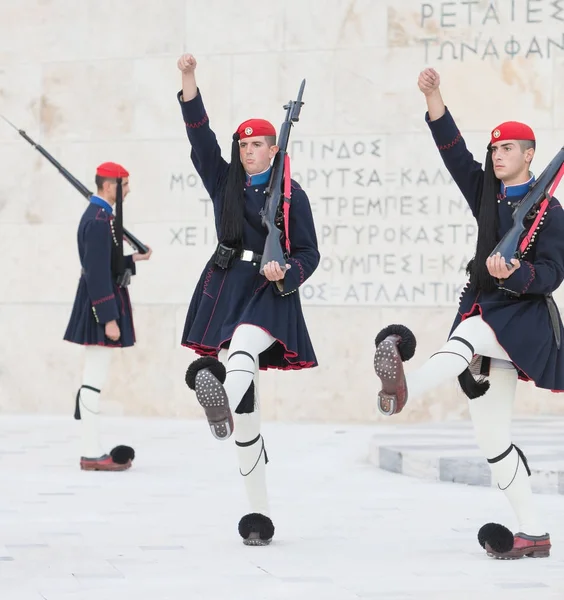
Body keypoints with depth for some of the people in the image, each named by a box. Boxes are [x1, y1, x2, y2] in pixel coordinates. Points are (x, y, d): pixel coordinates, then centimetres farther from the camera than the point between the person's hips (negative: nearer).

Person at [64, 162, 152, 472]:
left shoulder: (99, 215, 13)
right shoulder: (99, 220, -18)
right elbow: (97, 274, -22)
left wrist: (133, 259, 18)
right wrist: (109, 319, -23)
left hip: (102, 307, 11)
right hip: (102, 307, -11)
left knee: (94, 379, 12)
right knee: (95, 380, -8)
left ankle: (91, 450, 17)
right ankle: (91, 454, -5)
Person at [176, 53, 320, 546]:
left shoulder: (291, 195, 2)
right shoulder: (224, 182, 13)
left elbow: (309, 253, 1)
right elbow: (200, 135, 3)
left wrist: (285, 273, -20)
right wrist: (189, 82, -8)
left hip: (270, 295, -3)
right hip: (225, 288, 3)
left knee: (243, 353, -38)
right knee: (245, 404, 1)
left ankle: (220, 396, -75)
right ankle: (259, 513, 7)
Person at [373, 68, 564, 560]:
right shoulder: (487, 195, 13)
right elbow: (454, 151, 5)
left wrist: (515, 274, -31)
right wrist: (434, 99, -6)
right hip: (485, 312, 7)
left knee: (466, 335, -38)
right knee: (492, 438, 3)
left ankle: (406, 389, -68)